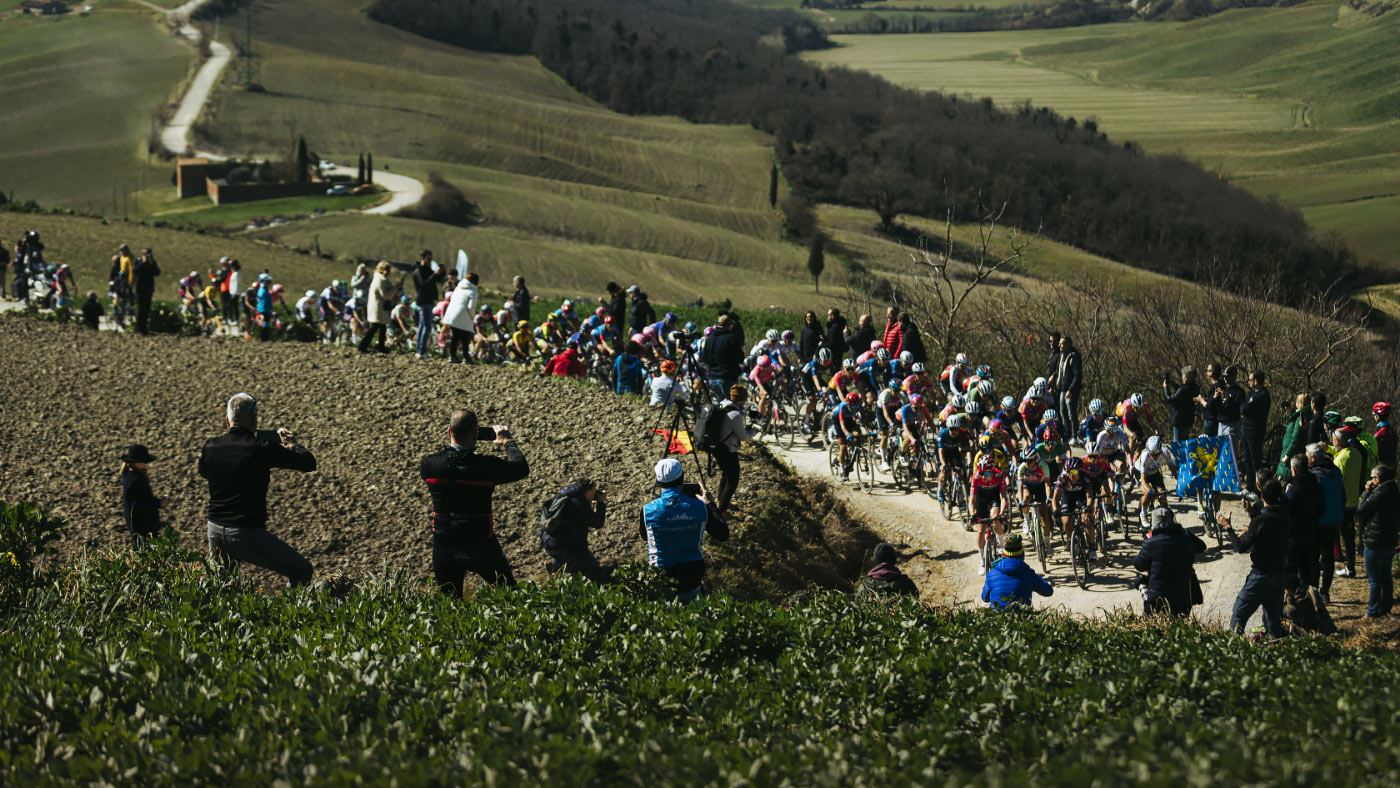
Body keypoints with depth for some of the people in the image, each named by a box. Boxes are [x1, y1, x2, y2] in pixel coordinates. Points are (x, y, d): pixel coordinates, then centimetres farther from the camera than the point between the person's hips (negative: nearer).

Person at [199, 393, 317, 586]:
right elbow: (309, 463, -6)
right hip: (248, 534, -6)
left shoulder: (210, 447, 2)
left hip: (215, 532, 6)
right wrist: (291, 443, 14)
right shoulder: (261, 448, -13)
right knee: (302, 571, 8)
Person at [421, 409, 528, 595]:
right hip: (482, 546, -2)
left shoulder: (429, 464, -11)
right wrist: (507, 442, 14)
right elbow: (522, 468, -3)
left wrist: (454, 440, 20)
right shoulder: (487, 466, -18)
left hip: (444, 549, 2)